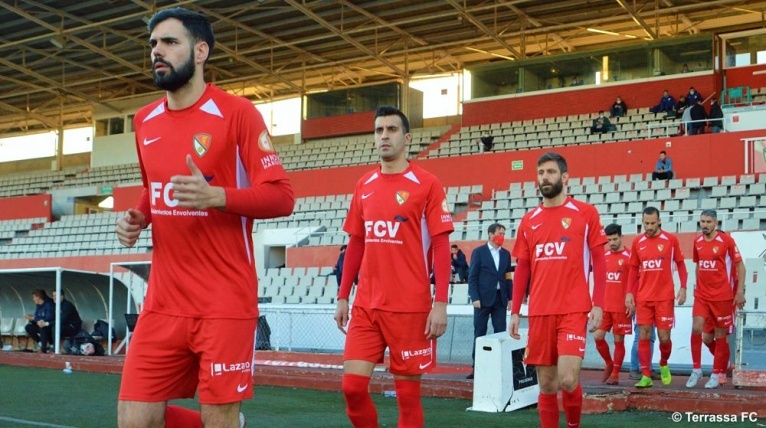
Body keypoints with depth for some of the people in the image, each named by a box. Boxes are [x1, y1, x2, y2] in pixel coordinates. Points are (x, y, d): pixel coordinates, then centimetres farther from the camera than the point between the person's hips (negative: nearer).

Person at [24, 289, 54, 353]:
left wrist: (34, 318, -20)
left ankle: (44, 349, -28)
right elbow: (36, 318, 9)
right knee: (28, 327, -4)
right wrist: (31, 318, -14)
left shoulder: (49, 304, -18)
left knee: (42, 326, -36)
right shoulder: (38, 306, 7)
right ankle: (40, 343, 1)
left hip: (51, 327, -8)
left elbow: (48, 319, -26)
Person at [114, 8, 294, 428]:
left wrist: (215, 196, -26)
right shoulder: (144, 120, 12)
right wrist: (138, 217, 5)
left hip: (225, 304, -6)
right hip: (163, 303, 6)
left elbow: (281, 196, -10)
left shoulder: (236, 112, -7)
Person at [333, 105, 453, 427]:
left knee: (407, 392, 3)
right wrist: (343, 297, 13)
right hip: (365, 305, 4)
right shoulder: (363, 185, 10)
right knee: (352, 386, 0)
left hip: (410, 307, -4)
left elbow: (441, 247, -7)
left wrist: (441, 303, -14)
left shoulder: (427, 184, -5)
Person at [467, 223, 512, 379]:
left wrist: (510, 297, 5)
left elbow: (508, 277, 12)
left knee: (501, 332, 0)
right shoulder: (478, 252, 0)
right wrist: (474, 297, -11)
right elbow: (472, 276, -4)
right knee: (479, 333, 1)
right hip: (483, 298, -4)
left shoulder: (506, 254, 12)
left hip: (500, 298, 4)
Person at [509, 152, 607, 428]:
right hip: (539, 313, 4)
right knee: (546, 385, 7)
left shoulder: (585, 213, 1)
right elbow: (522, 268, 14)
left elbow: (599, 261, 0)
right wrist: (515, 311, 8)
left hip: (573, 311, -4)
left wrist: (598, 304, -8)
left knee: (568, 380, -13)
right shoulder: (528, 220, 11)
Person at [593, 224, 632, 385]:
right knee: (598, 337, 0)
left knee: (619, 340, 3)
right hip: (604, 306, 5)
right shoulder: (604, 257, 10)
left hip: (621, 307, -5)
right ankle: (609, 364, 23)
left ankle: (615, 374, 12)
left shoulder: (629, 257, -6)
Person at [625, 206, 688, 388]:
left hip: (664, 297, -2)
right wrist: (629, 293, 4)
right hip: (643, 298, 2)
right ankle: (646, 376, 4)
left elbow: (680, 264, 7)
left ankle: (664, 364, 30)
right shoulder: (637, 242, 5)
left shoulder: (671, 239, -1)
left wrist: (683, 287, -3)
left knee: (664, 337, 0)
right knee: (643, 336, -1)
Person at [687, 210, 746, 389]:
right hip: (702, 295, 4)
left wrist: (740, 291, -10)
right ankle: (696, 370, 4)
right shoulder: (697, 242, 5)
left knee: (721, 334, 4)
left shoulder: (726, 240, -8)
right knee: (696, 329, -9)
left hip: (722, 296, -4)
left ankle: (718, 374, 15)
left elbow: (740, 265, -5)